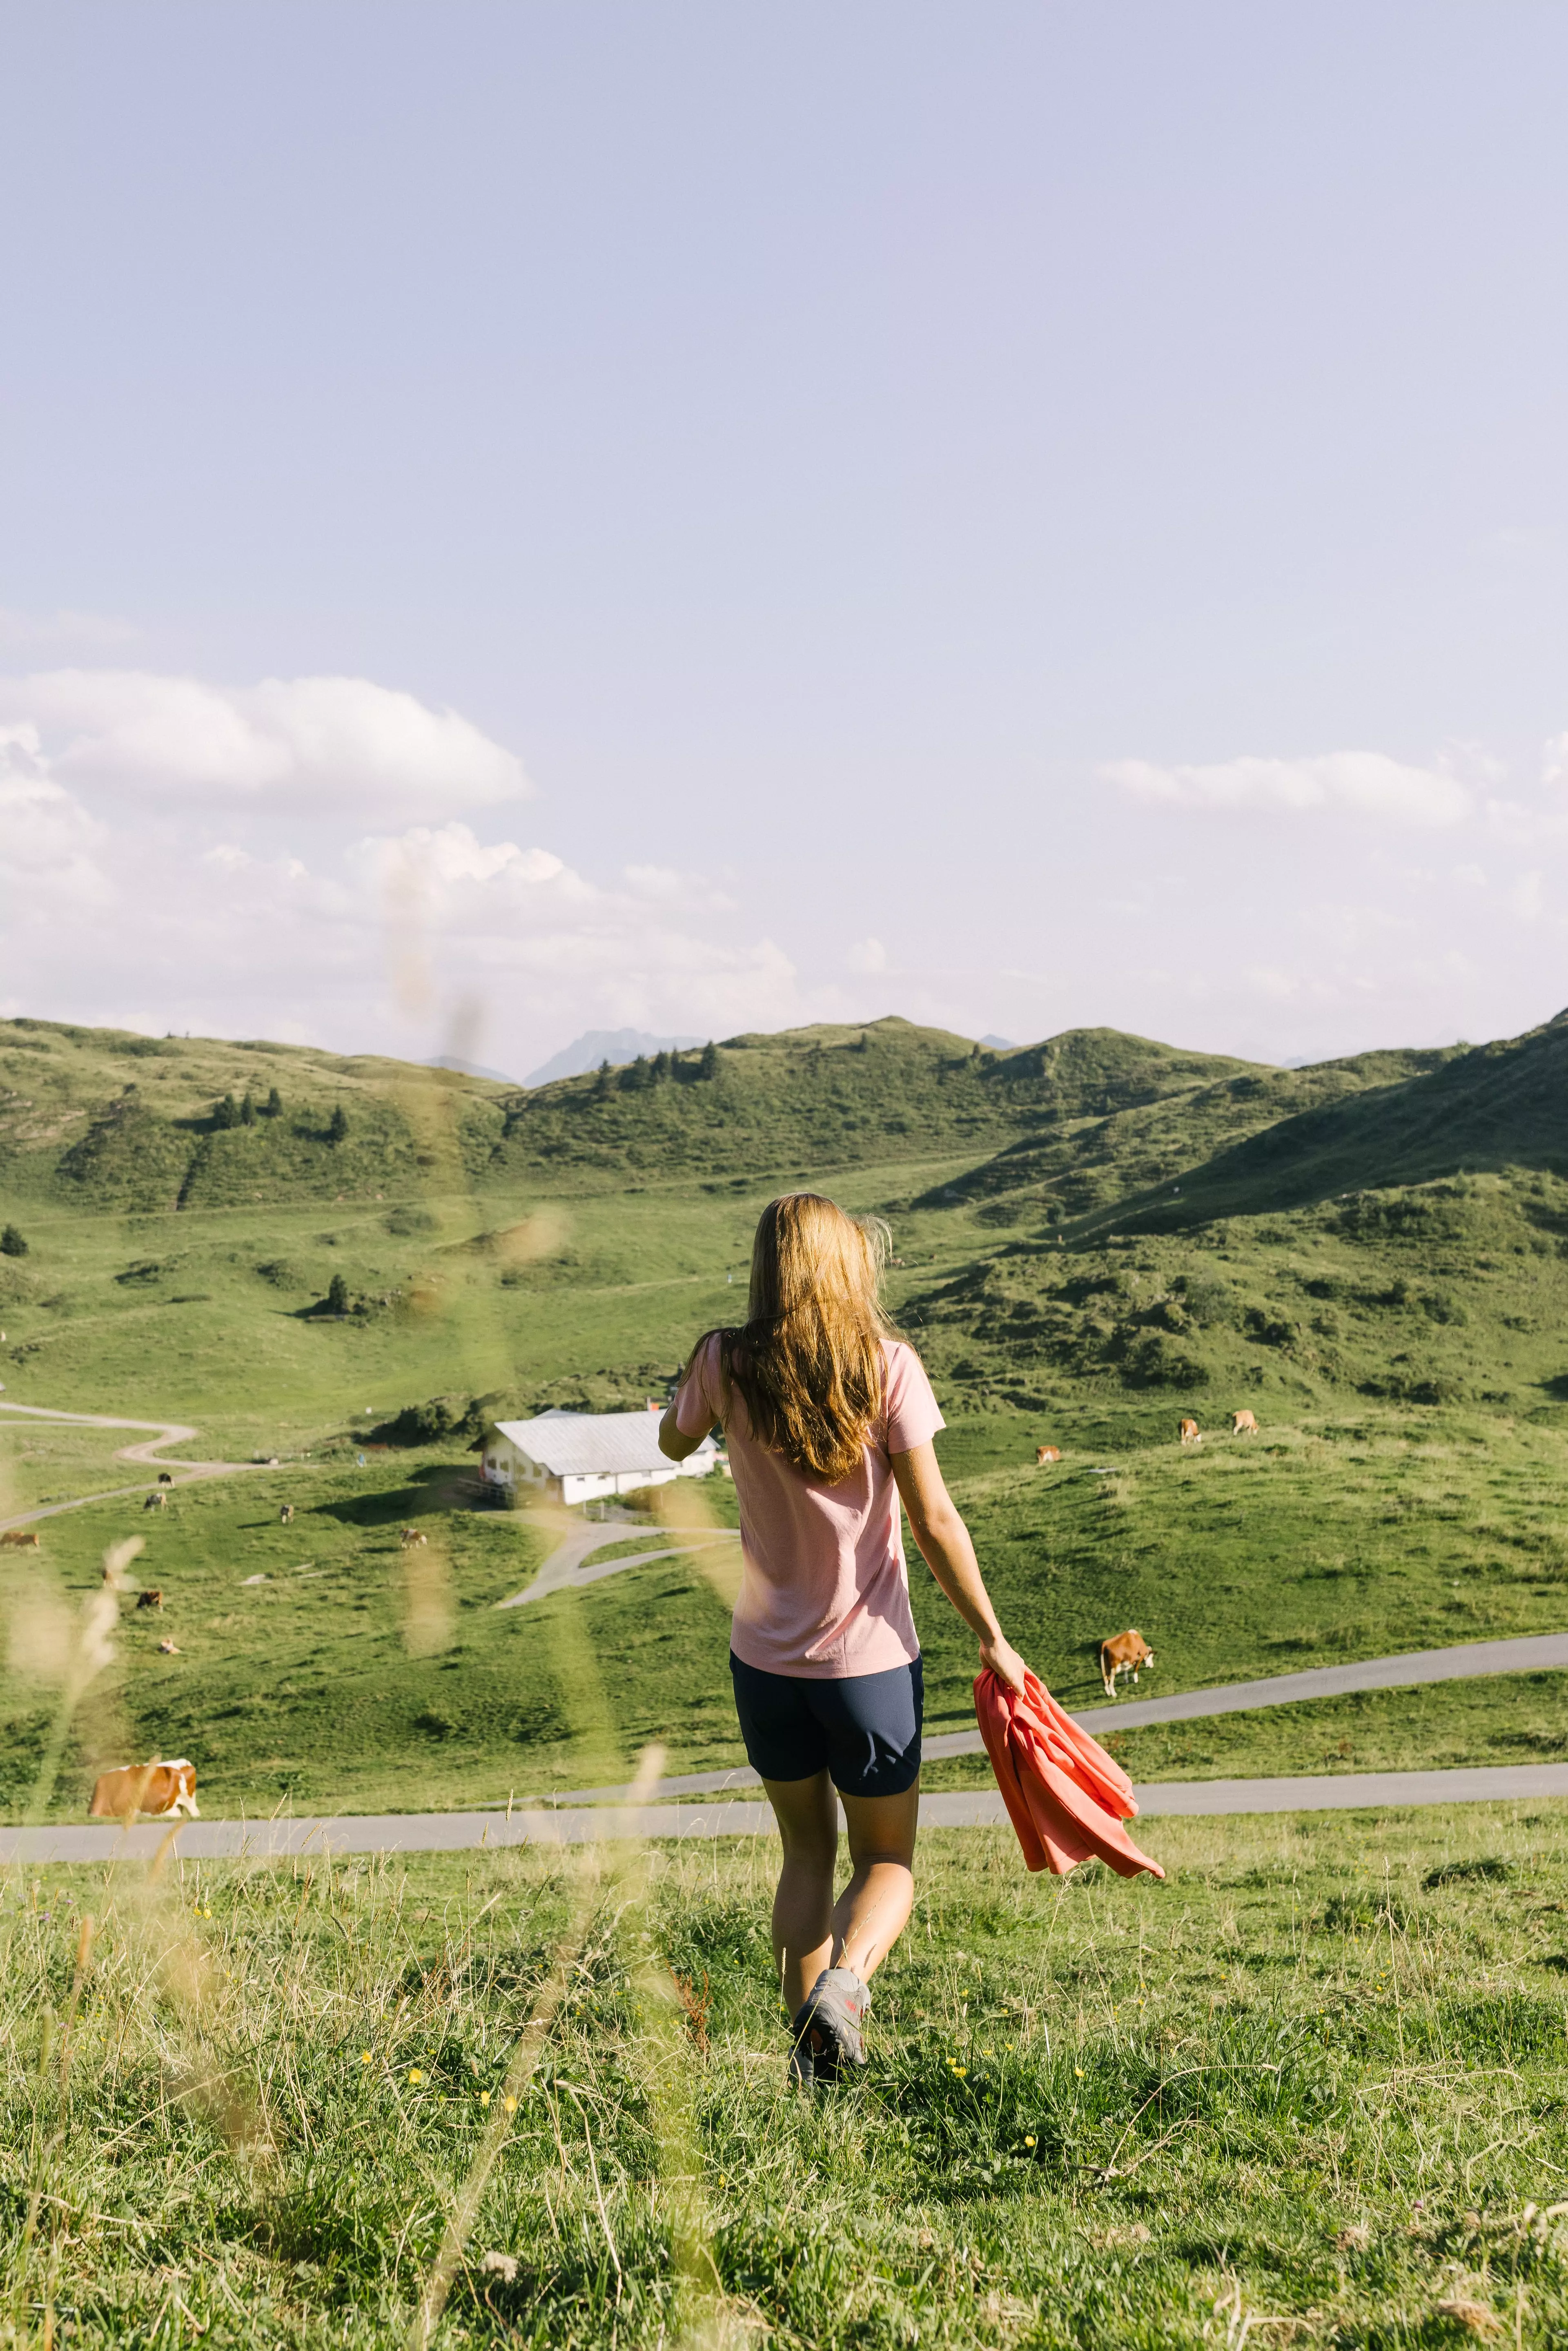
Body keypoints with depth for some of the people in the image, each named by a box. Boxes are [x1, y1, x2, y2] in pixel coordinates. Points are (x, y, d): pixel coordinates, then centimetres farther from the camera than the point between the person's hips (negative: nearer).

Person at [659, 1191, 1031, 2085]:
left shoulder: (728, 1364, -6)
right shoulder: (887, 1367, -13)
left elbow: (674, 1441, 15)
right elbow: (934, 1520, -13)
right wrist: (993, 1641, -5)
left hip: (766, 1657, 2)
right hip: (870, 1658, -2)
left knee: (807, 1854, 20)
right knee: (887, 1859, 14)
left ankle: (812, 2048, 14)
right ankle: (844, 1979, -15)